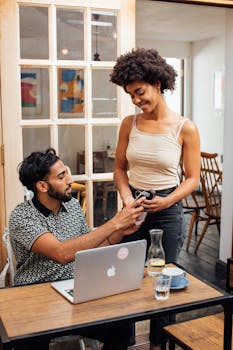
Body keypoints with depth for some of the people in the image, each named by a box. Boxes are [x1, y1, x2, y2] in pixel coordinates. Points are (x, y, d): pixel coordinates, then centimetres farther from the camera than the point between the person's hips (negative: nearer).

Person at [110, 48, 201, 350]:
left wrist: (167, 201, -21)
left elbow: (192, 178, -6)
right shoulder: (129, 124, -3)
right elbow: (120, 168, 5)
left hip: (168, 210, -2)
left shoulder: (185, 128, -12)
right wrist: (127, 197, -13)